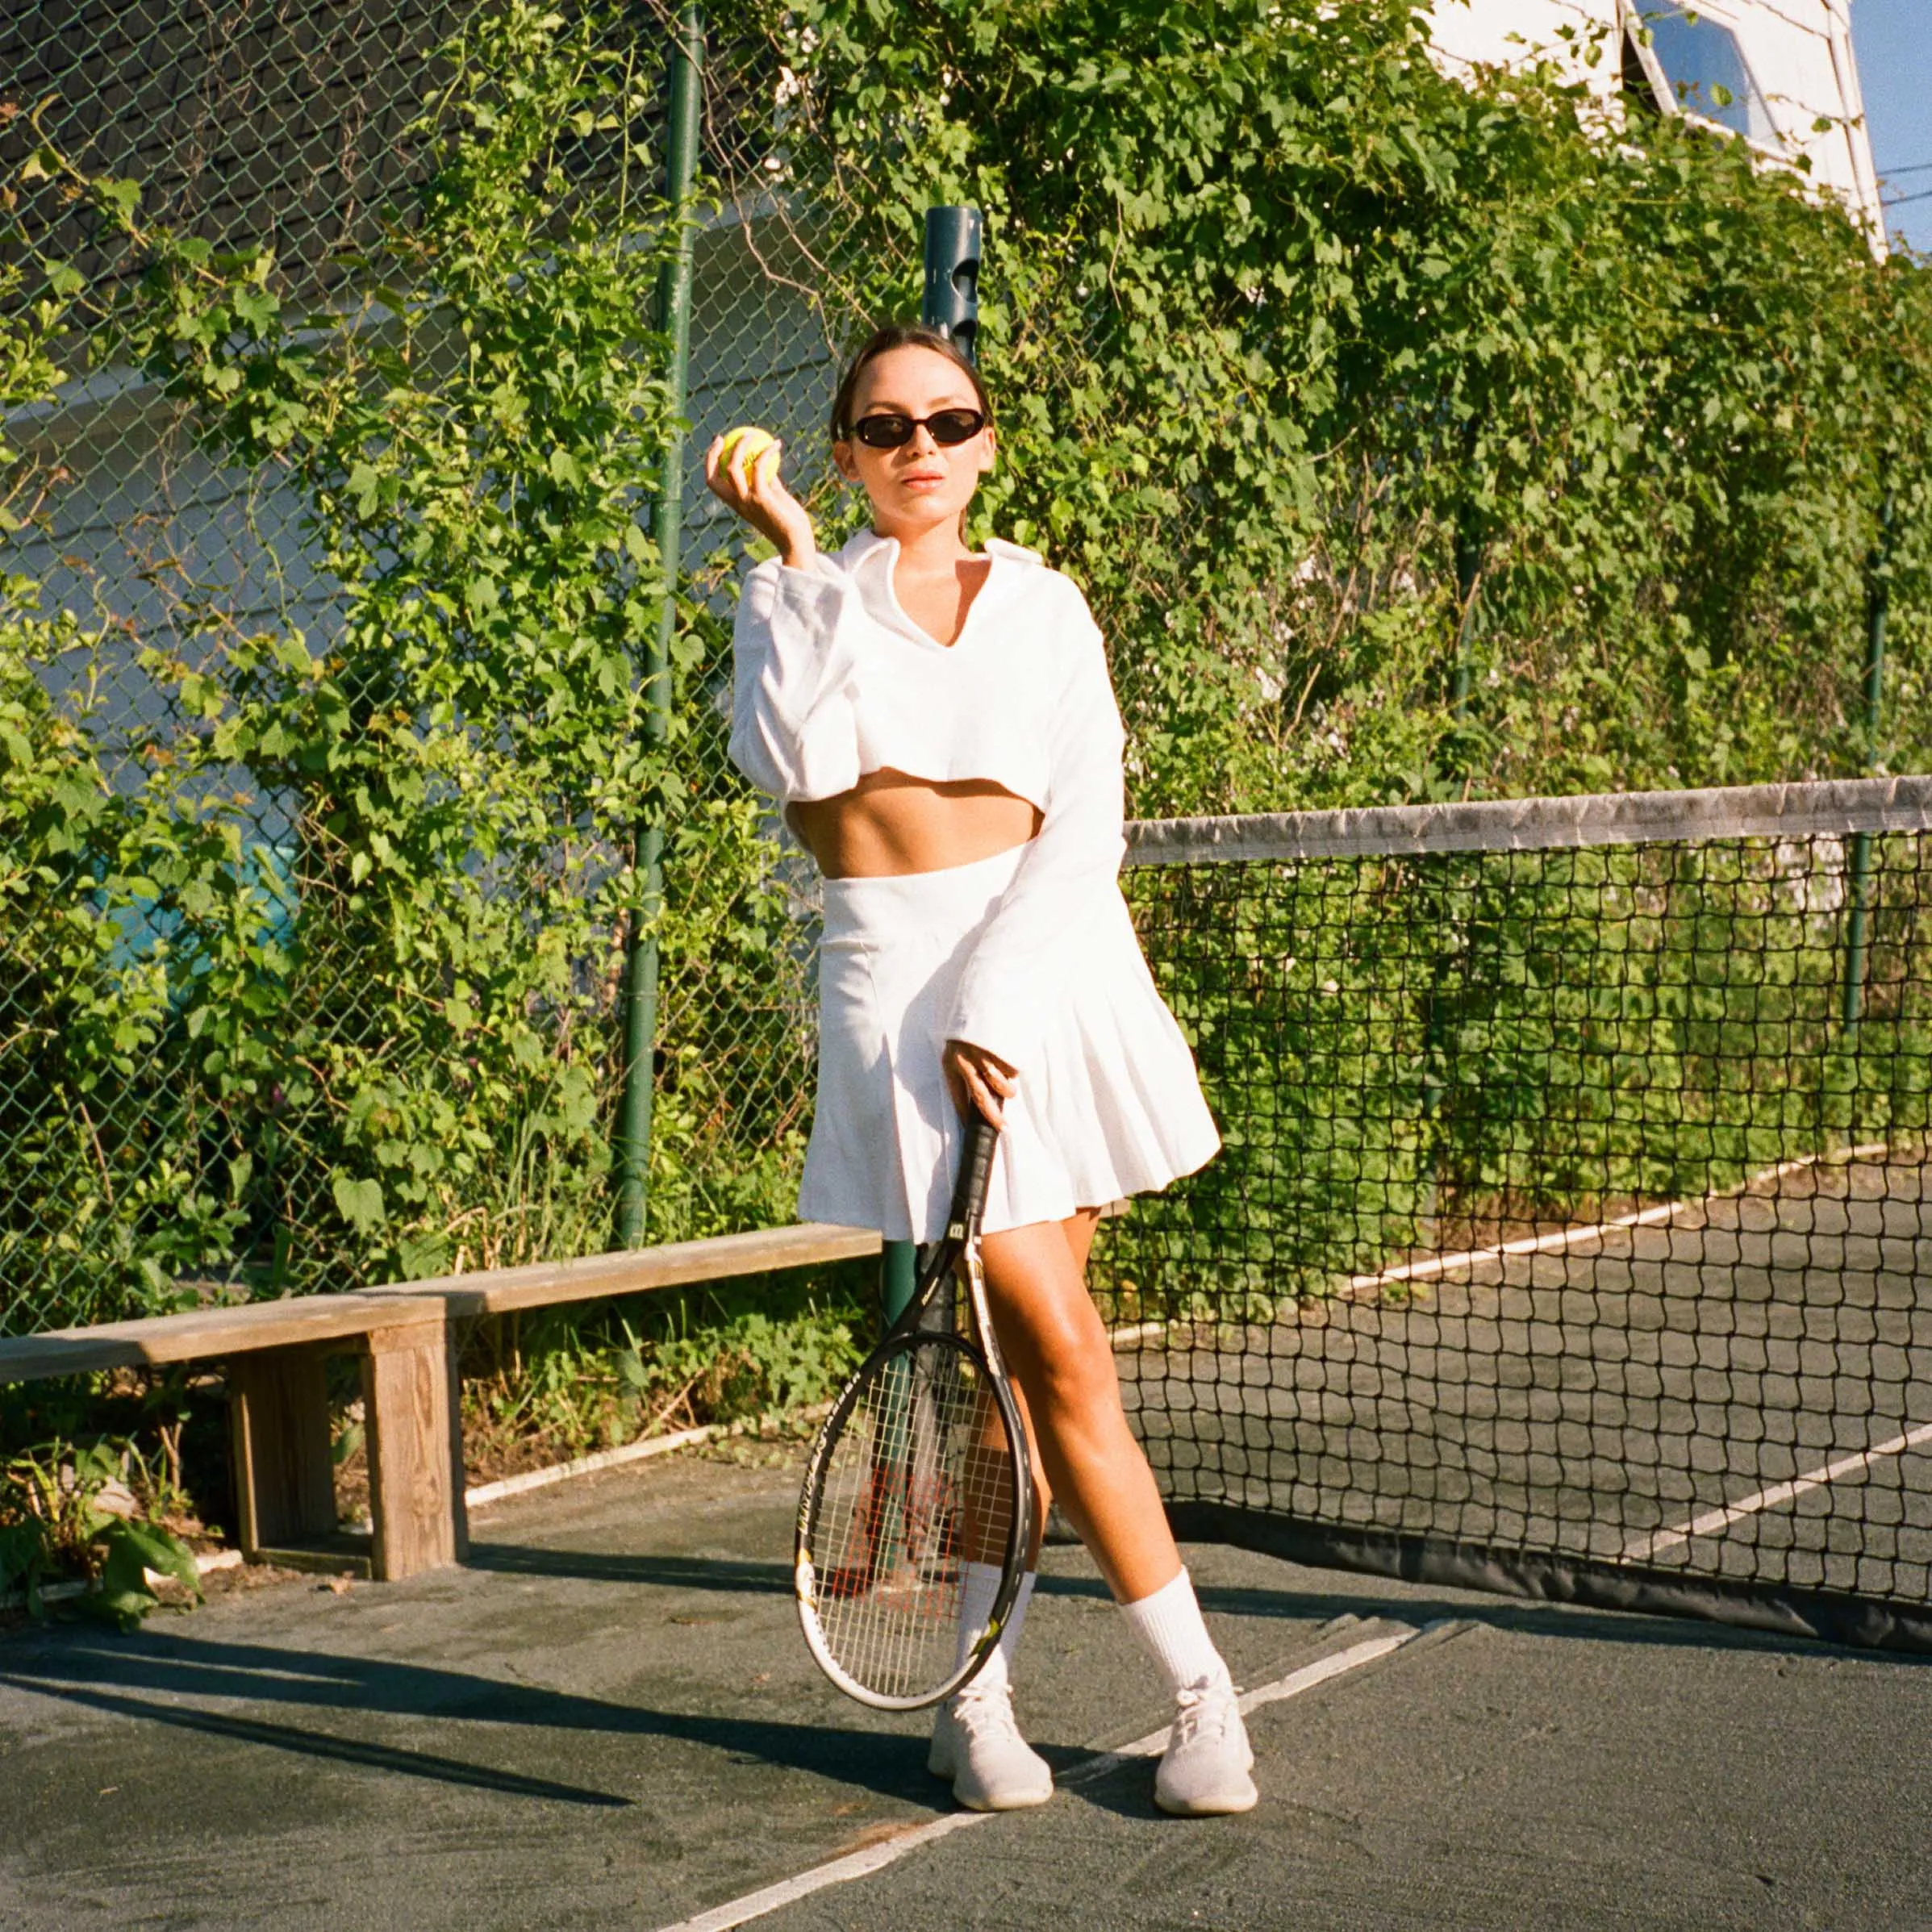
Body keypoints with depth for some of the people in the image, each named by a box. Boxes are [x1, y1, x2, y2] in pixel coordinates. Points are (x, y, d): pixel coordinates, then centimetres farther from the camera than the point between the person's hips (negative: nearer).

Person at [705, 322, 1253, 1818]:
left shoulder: (1045, 607, 9)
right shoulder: (801, 597, 6)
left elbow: (1087, 823, 0)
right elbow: (793, 763, -14)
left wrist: (998, 1004, -11)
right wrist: (800, 557, -10)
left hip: (1059, 968, 3)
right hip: (900, 982, -2)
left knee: (1010, 1363, 5)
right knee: (1065, 1356, -7)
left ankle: (975, 1694, 19)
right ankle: (1201, 1688, 5)